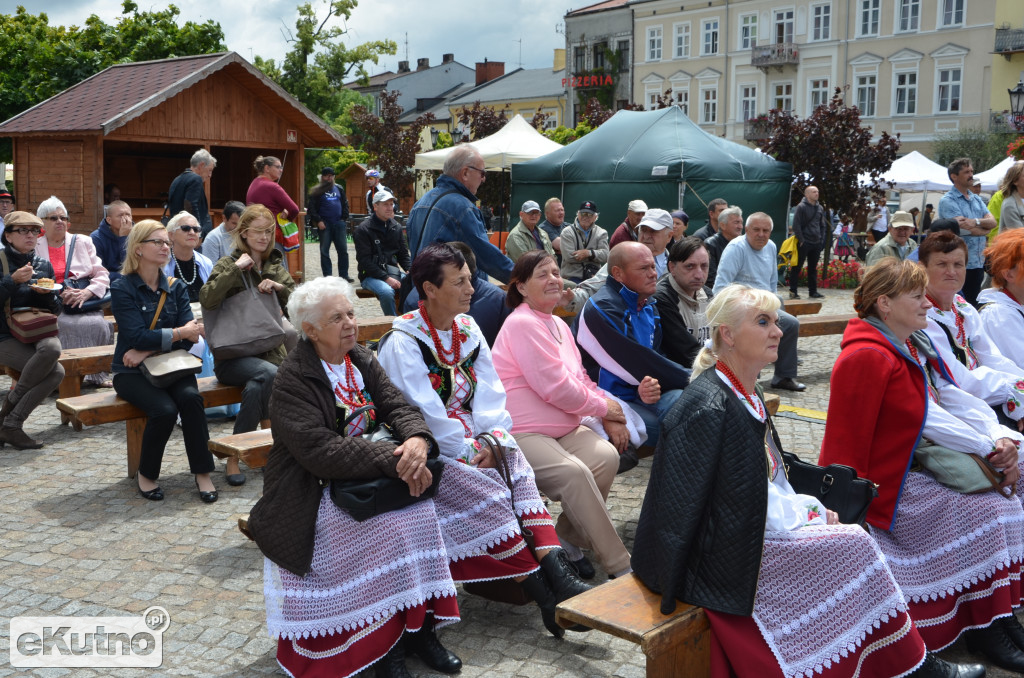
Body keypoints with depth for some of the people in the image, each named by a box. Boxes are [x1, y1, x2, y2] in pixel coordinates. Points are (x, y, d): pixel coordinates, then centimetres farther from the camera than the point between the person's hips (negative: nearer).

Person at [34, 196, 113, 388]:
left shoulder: (83, 242, 19)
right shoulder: (34, 247, 13)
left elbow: (102, 275, 11)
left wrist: (86, 293, -9)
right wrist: (59, 296, -13)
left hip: (86, 302, 2)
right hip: (53, 307, -2)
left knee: (101, 325, -31)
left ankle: (98, 373, -17)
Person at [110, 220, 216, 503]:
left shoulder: (176, 287, 8)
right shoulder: (122, 288, -4)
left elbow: (190, 337, -4)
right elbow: (137, 336, -16)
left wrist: (147, 350, -16)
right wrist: (179, 333, -14)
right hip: (132, 372, -3)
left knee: (190, 397, -28)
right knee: (165, 409, -29)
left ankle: (203, 472, -19)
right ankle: (146, 474, -4)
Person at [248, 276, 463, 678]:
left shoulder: (361, 360, 9)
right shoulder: (292, 380, -13)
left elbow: (397, 406, 1)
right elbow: (321, 452, -25)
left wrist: (418, 439, -24)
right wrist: (395, 462, -31)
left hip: (367, 477, 6)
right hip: (315, 492, -6)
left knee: (420, 509, -21)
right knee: (393, 523, -27)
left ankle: (420, 628, -9)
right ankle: (385, 642, -11)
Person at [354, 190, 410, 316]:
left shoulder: (396, 227, 13)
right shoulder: (363, 229, -6)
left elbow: (403, 254, 18)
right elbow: (364, 261, -11)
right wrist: (386, 278, -20)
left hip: (393, 272, 5)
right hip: (371, 276, -5)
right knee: (387, 291, -35)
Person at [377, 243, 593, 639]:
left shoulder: (467, 329, 9)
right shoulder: (403, 342, -11)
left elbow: (490, 390, 4)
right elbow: (422, 412, -17)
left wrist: (495, 437, -12)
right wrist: (469, 450, -17)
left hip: (473, 439, 6)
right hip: (427, 451, -6)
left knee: (518, 467, -21)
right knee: (484, 491, -27)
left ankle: (556, 570, -33)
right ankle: (543, 592, -23)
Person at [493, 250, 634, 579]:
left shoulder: (558, 325, 18)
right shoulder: (522, 324, -12)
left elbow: (580, 379, 19)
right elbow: (555, 388, -16)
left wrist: (608, 416, 1)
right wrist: (603, 407, -3)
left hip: (564, 427, 9)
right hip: (521, 433, -8)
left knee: (606, 456, -19)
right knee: (574, 472, -30)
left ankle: (568, 538, 0)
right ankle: (620, 567, -18)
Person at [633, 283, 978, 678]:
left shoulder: (744, 393, 10)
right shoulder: (710, 407, -21)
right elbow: (742, 506, -22)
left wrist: (808, 506, 0)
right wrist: (809, 513, -11)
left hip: (737, 533, 9)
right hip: (717, 554, -9)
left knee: (854, 543, -4)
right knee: (853, 545, -11)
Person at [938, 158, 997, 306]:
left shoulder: (977, 199, 16)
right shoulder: (947, 201, -7)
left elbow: (993, 222, 3)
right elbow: (963, 229, -18)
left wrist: (976, 222, -18)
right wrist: (985, 228, -1)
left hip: (979, 262, 7)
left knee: (974, 305, 12)